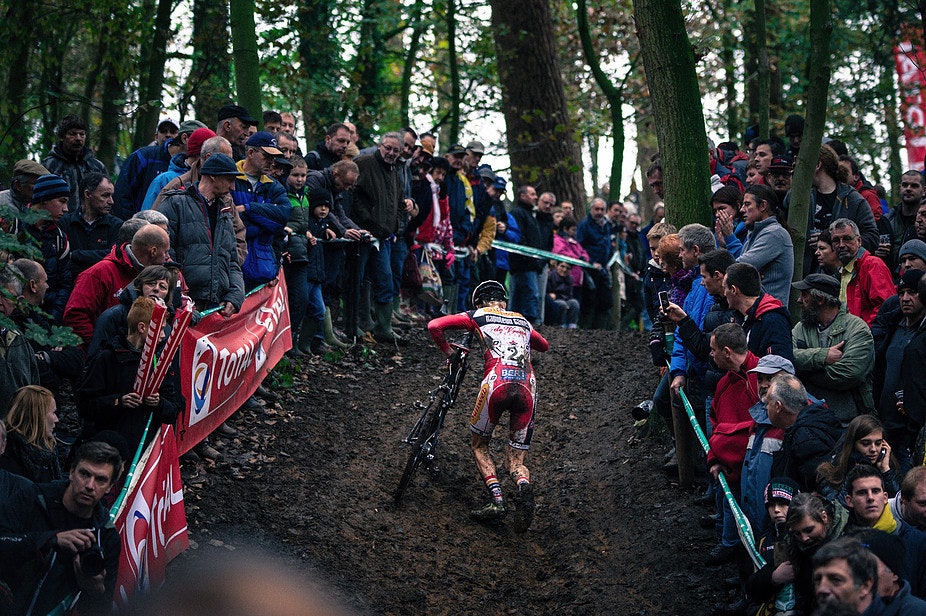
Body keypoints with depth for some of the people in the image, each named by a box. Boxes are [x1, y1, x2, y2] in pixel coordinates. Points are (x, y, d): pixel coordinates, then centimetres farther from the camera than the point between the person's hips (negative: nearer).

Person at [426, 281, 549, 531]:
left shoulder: (478, 316, 20)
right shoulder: (522, 321, 32)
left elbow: (434, 326, 13)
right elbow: (544, 345, 51)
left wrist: (447, 352, 29)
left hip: (497, 382, -3)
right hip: (527, 388, 3)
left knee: (479, 446, 19)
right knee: (515, 460, 11)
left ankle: (496, 499, -4)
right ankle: (524, 485, -25)